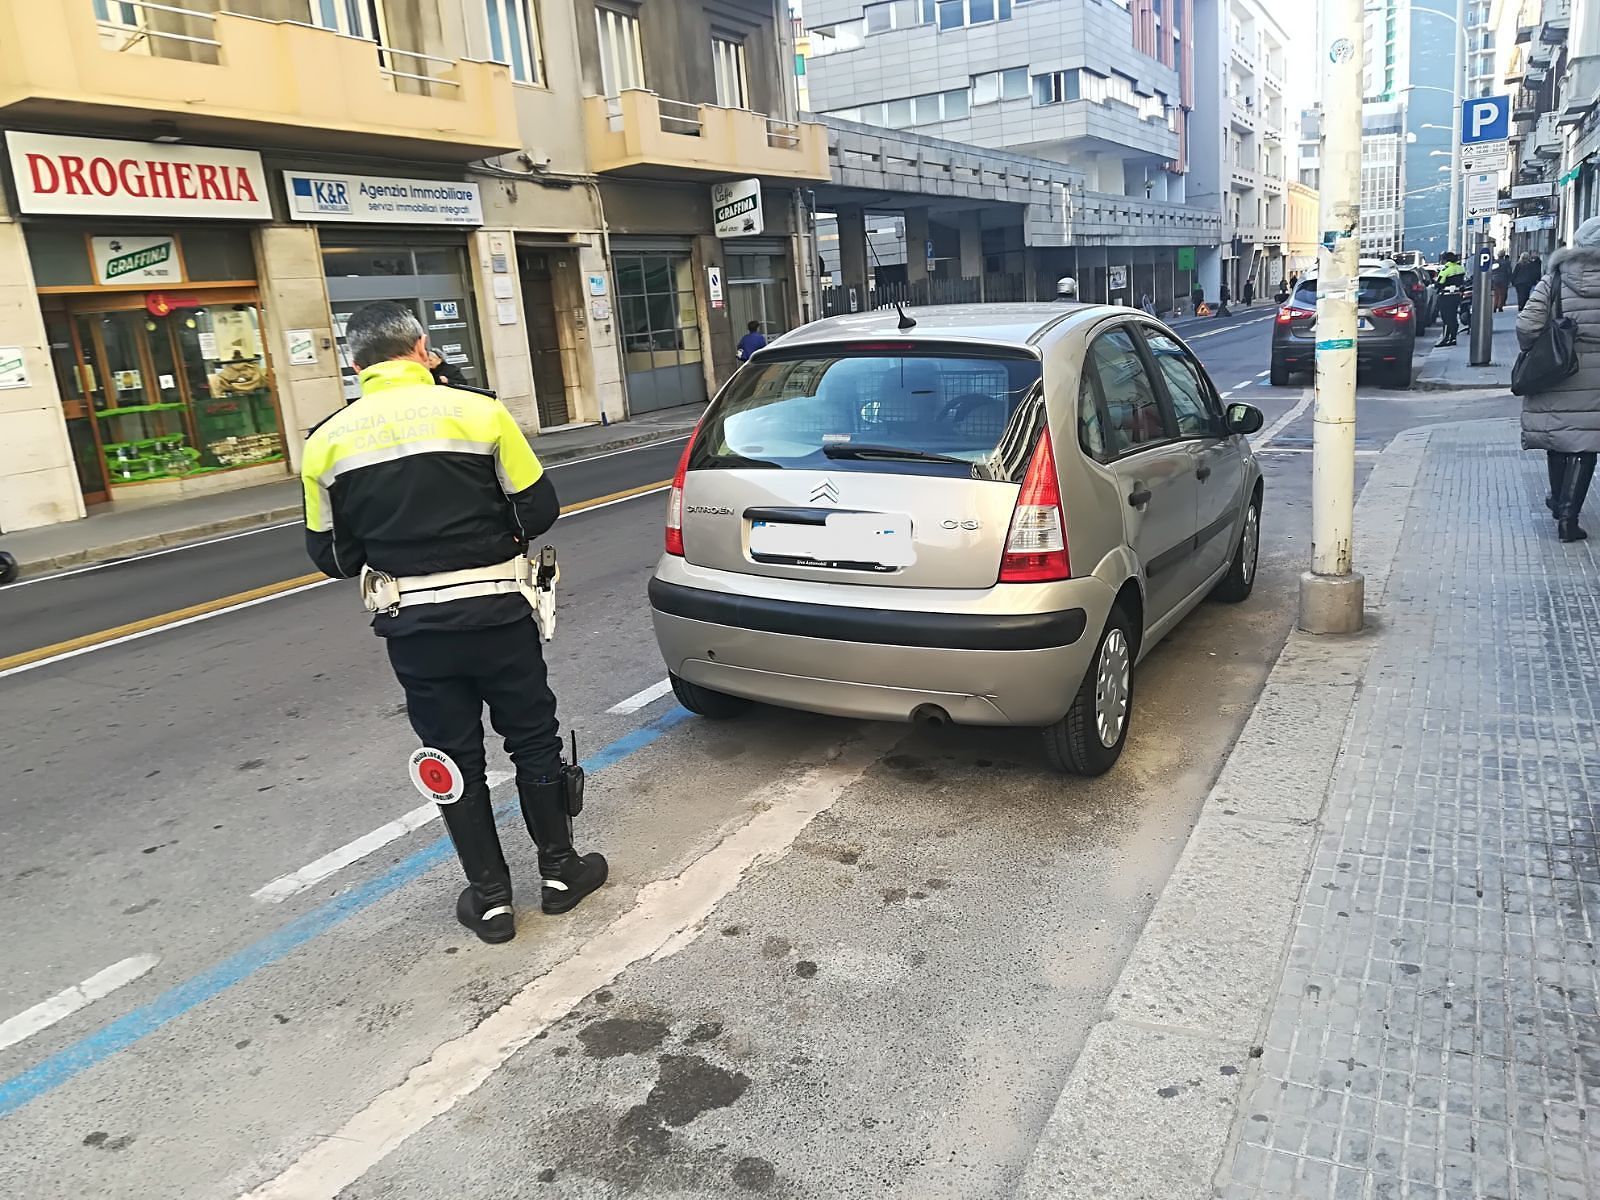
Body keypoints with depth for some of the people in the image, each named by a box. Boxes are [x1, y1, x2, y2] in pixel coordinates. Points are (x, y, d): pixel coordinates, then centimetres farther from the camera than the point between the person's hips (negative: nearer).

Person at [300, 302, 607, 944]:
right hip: (495, 611, -1)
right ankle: (560, 870, 28)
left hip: (410, 625, 2)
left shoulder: (326, 442, 0)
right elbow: (539, 511, -4)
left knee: (455, 758, 14)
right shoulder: (478, 412, -8)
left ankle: (490, 898, 22)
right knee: (533, 740, 16)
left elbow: (332, 556, 6)